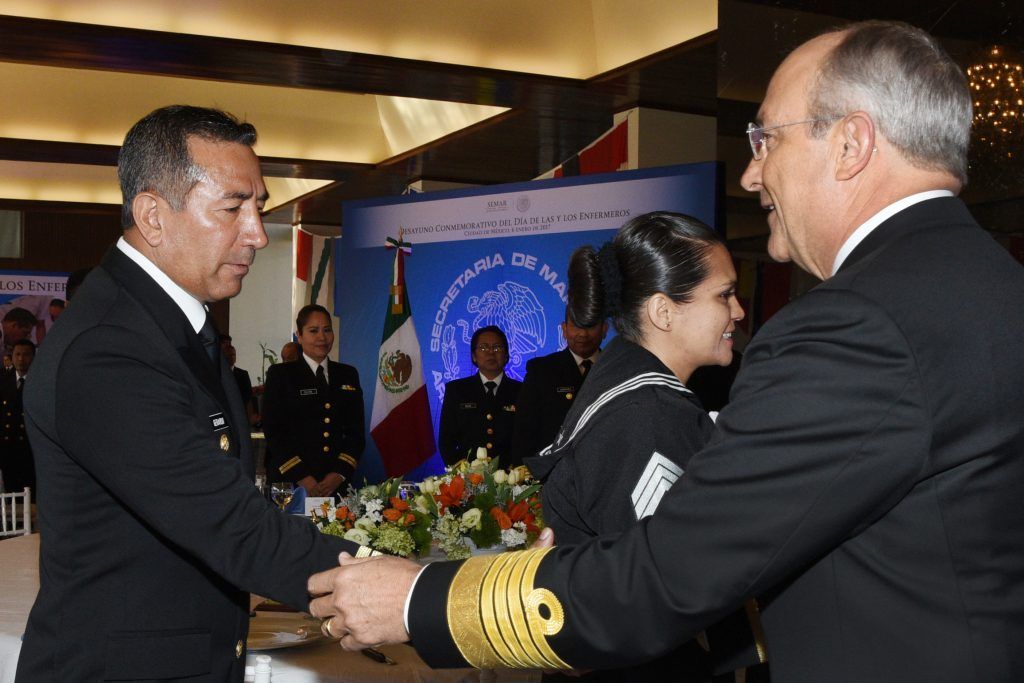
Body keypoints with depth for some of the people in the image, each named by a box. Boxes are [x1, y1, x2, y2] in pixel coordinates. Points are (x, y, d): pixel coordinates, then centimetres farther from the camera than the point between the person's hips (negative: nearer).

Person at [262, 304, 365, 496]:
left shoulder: (348, 375, 14)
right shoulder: (280, 374, 5)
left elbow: (356, 431, 10)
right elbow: (273, 431, -3)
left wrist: (340, 474, -6)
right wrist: (301, 477, -13)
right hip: (289, 483, -2)